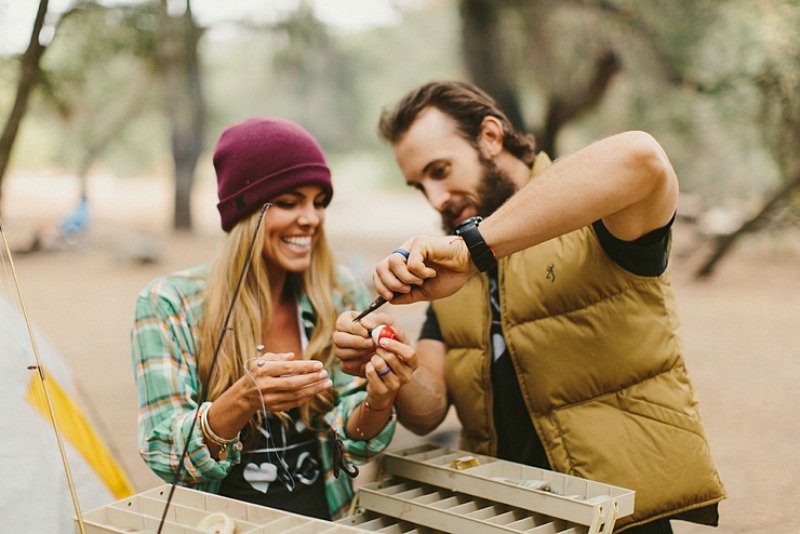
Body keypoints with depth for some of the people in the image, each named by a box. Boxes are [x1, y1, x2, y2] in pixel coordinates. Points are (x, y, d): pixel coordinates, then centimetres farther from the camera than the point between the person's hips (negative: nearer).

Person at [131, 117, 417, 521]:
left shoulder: (342, 295, 1)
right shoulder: (168, 303, -7)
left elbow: (353, 441, 0)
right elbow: (165, 457, -10)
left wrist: (377, 401, -21)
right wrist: (243, 400, -26)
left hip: (325, 516, 2)